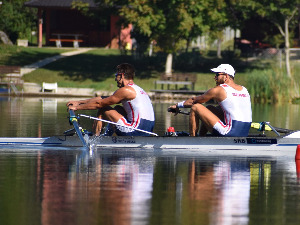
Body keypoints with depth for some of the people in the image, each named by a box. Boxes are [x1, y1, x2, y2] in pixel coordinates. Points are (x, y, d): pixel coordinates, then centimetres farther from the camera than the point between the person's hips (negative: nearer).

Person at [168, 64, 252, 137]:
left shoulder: (218, 90, -5)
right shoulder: (244, 90, 15)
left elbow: (194, 101, 9)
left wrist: (178, 105, 26)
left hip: (229, 133, -8)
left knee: (195, 107, 1)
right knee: (210, 108, 27)